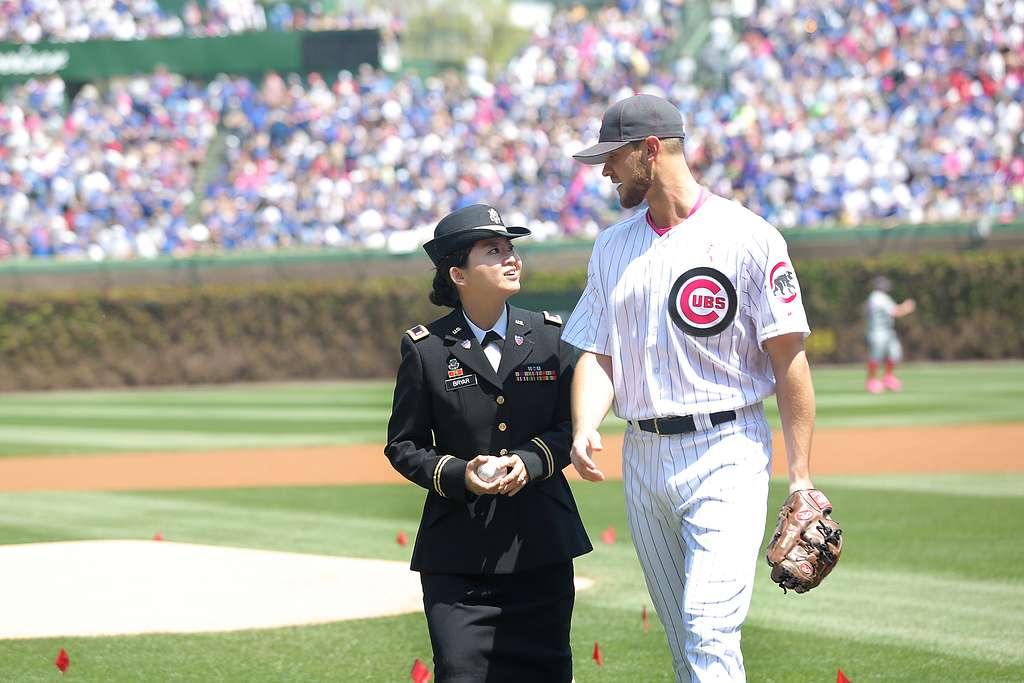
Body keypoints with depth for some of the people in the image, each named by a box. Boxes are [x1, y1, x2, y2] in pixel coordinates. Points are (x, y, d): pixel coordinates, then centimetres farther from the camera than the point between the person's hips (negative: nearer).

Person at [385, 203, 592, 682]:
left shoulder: (551, 336, 5)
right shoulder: (425, 348, -1)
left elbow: (572, 424, 7)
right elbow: (403, 446, 3)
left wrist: (530, 461, -12)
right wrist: (459, 475, -15)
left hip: (541, 545, 2)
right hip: (458, 552, -2)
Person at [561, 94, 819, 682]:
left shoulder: (747, 236, -6)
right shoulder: (612, 247, 13)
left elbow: (789, 358, -7)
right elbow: (597, 353, 10)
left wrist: (802, 478, -11)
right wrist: (584, 429, -12)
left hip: (727, 455, -6)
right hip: (644, 457, 6)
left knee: (710, 632, -18)